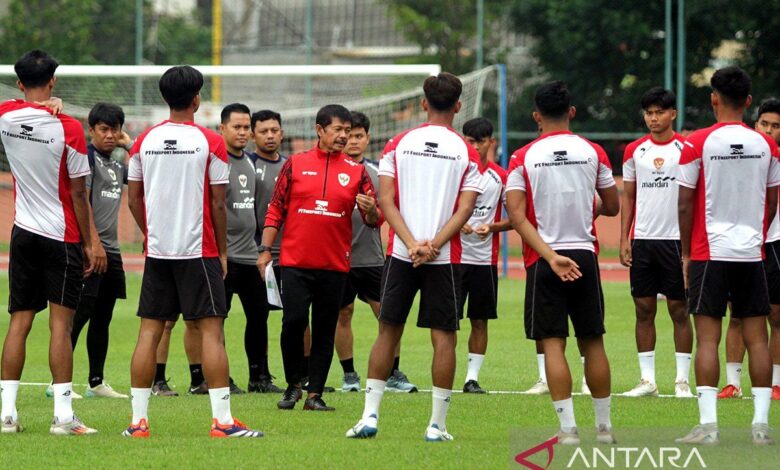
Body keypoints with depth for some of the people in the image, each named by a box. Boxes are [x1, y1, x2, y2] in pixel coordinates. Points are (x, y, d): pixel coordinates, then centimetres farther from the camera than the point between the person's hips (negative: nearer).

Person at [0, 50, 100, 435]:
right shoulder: (67, 128, -13)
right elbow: (79, 193, -10)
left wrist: (47, 108, 12)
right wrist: (90, 243, -2)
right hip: (63, 237, -4)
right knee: (60, 324, -5)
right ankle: (63, 416, -8)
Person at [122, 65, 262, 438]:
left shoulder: (144, 141, 4)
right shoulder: (210, 142, -7)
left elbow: (133, 199, 9)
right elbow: (217, 204, -6)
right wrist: (222, 251, 4)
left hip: (157, 251, 4)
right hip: (199, 251, -4)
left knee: (149, 331, 6)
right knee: (210, 330, -4)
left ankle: (138, 420, 4)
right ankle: (222, 420, -9)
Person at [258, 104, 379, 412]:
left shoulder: (356, 172, 7)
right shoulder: (295, 165, 5)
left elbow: (374, 220, 5)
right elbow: (275, 210, 7)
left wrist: (370, 210, -18)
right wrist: (265, 250, 1)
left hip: (334, 266, 1)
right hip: (295, 261, -1)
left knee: (325, 331, 3)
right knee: (294, 321, -11)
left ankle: (315, 394, 8)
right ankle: (293, 386, 7)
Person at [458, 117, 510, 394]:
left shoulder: (501, 177, 5)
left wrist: (492, 227, -12)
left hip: (485, 258, 1)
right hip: (454, 255, -1)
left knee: (480, 320, 5)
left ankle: (473, 377, 11)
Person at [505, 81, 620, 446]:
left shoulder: (523, 158, -4)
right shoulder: (592, 152, 2)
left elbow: (515, 215, -11)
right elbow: (612, 207, 10)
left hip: (543, 259, -2)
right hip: (585, 255, 2)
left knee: (552, 343, -2)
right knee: (592, 341, 11)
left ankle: (568, 428, -9)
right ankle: (604, 426, 15)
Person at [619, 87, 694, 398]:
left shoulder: (686, 148, 0)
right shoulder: (635, 151, 9)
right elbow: (628, 197, 13)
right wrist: (624, 239, 4)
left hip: (675, 240, -3)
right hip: (642, 240, 3)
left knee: (679, 309, 0)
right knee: (644, 309, 4)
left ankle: (682, 380, 2)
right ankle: (647, 379, 9)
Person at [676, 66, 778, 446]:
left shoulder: (698, 143, -7)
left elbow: (684, 205, -5)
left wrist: (686, 253, 5)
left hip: (709, 253, -3)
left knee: (707, 337, -2)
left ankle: (708, 424, -8)